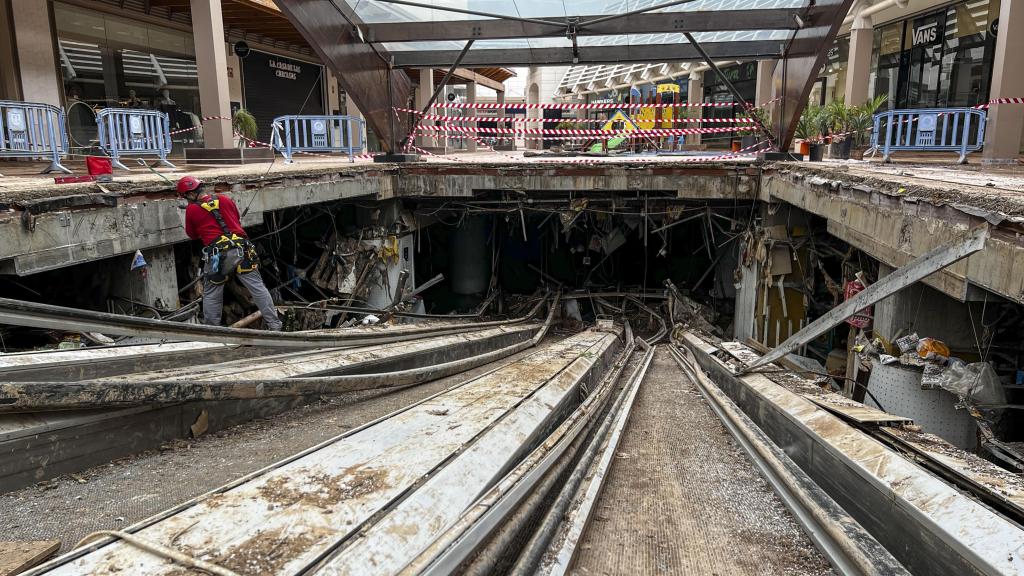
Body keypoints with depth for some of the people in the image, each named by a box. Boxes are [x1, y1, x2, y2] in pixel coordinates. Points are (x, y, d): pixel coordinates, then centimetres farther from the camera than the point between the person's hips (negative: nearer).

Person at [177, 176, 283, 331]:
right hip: (241, 249, 3)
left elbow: (192, 235, 17)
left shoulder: (191, 209, 4)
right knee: (258, 288, 3)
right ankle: (274, 325, 3)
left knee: (211, 295, 12)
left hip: (217, 255, -2)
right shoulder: (224, 199, 13)